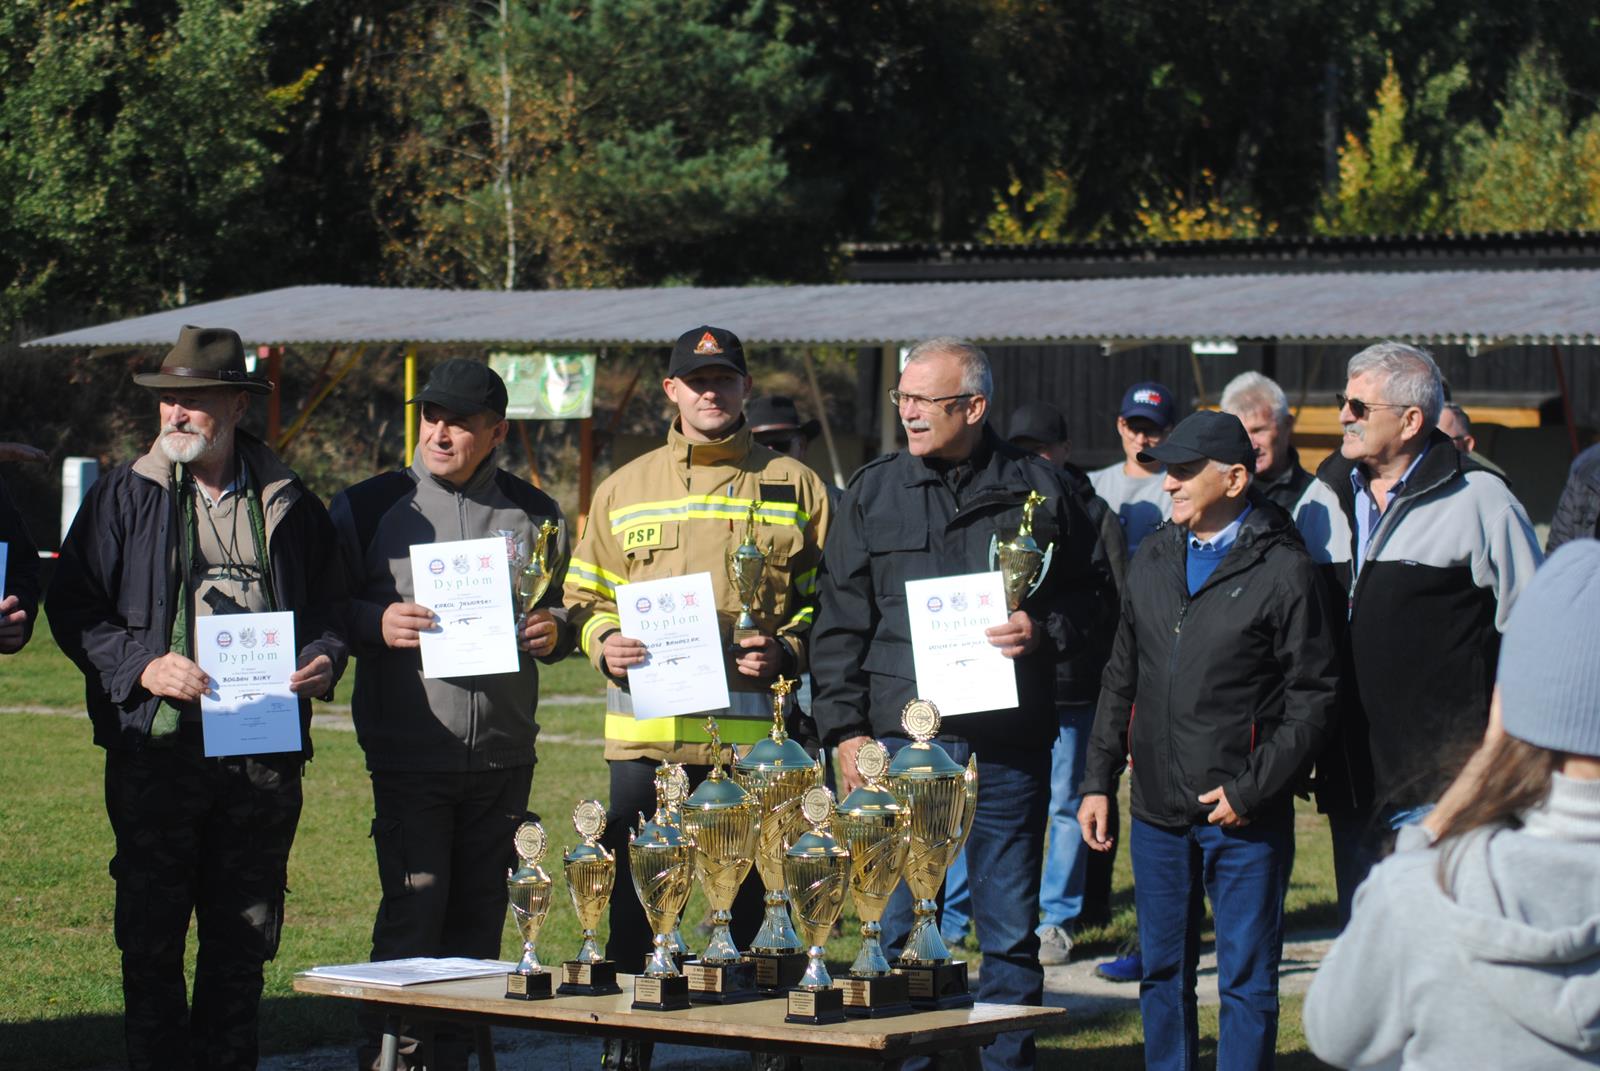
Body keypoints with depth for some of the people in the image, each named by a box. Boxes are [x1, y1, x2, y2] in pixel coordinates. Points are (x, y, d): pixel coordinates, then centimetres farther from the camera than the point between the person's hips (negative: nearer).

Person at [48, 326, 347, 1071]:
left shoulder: (289, 505, 12)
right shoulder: (125, 496, 4)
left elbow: (327, 601, 21)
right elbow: (72, 605, 2)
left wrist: (325, 659, -1)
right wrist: (142, 667, -12)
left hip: (265, 750, 2)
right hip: (158, 745, -2)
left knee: (246, 931, 7)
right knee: (151, 930, 0)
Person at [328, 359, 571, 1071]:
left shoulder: (535, 516, 11)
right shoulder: (368, 507, 4)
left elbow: (567, 611, 21)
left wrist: (553, 632, -2)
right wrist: (376, 624, -14)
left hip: (505, 757, 3)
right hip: (408, 755, -3)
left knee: (478, 920, 6)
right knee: (411, 918, -10)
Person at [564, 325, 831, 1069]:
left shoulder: (792, 486, 8)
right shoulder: (623, 489, 14)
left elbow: (828, 597, 8)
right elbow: (586, 596, 18)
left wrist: (788, 651, -10)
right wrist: (605, 643, -2)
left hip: (751, 730, -2)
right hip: (644, 733, 2)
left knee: (743, 907, 1)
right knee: (630, 905, 3)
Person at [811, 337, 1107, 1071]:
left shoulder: (1037, 489, 4)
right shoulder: (873, 493, 7)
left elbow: (1089, 593, 11)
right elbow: (841, 621, 8)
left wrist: (1046, 631, -10)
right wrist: (845, 728, 1)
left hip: (1010, 743, 0)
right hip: (903, 736, 1)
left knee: (1010, 928, 6)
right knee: (896, 923, 2)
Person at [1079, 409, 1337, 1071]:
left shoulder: (1282, 569, -8)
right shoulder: (1154, 561, 11)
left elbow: (1313, 696, -8)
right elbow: (1122, 680, 18)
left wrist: (1251, 790, -13)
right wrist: (1098, 781, 12)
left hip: (1246, 818, -6)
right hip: (1158, 812, 6)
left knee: (1246, 980, 1)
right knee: (1163, 973, 13)